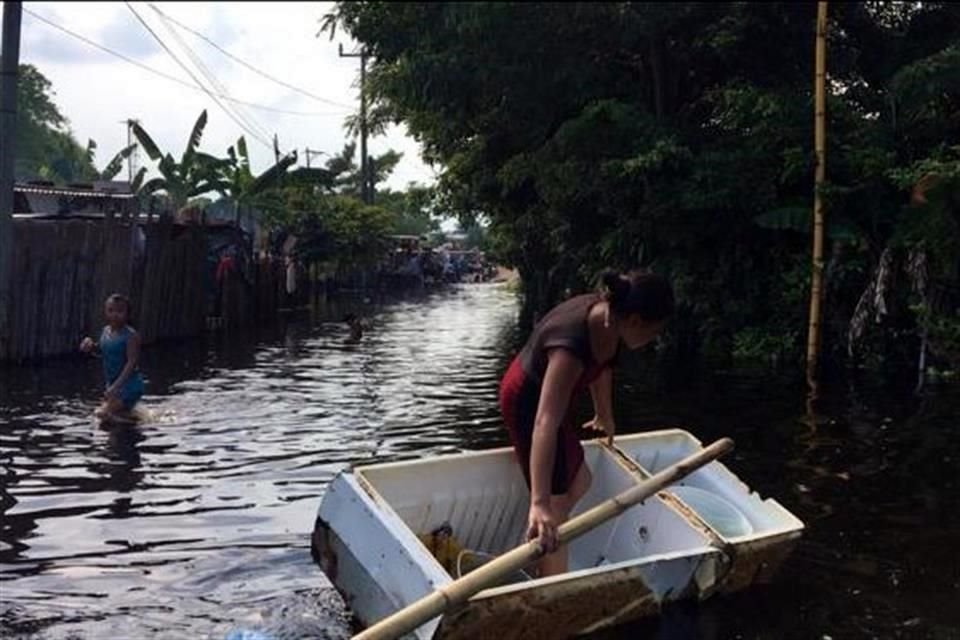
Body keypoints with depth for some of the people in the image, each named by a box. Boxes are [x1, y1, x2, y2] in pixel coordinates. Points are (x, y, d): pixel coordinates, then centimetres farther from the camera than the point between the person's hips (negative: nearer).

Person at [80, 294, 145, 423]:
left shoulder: (130, 335, -19)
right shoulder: (105, 331, 5)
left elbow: (132, 362, -23)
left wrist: (116, 386, -30)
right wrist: (91, 344, 1)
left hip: (129, 384, -9)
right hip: (112, 383, 9)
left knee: (102, 413, -18)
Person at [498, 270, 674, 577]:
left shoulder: (610, 318, -16)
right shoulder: (573, 345, -40)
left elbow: (602, 368, 7)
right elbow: (545, 423, -49)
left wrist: (604, 416, 22)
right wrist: (539, 503, -56)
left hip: (546, 393, 9)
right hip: (528, 402, -9)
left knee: (579, 484, 22)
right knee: (555, 508, -6)